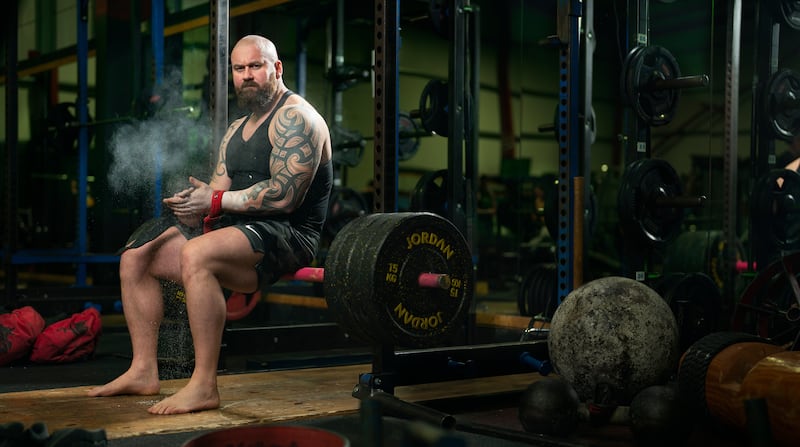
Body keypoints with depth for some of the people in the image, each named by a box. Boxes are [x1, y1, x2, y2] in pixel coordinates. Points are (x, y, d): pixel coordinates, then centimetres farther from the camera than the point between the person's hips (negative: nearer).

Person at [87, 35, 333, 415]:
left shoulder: (295, 118, -10)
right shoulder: (236, 130, 19)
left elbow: (284, 195, -22)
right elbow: (216, 195, 12)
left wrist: (216, 201, -19)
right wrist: (194, 206, -11)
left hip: (287, 235, -10)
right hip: (237, 228, 10)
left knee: (196, 255, -36)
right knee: (135, 256, 5)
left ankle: (204, 386, -30)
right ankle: (144, 371, 7)